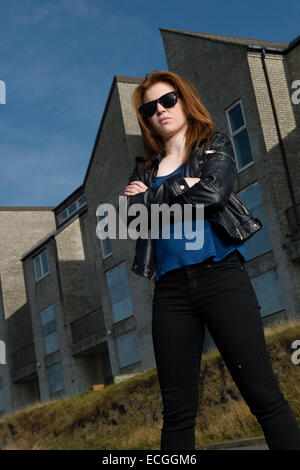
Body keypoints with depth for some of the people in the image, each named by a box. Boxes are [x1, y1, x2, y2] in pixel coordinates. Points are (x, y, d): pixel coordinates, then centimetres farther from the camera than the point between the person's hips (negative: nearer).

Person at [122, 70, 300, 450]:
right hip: (170, 288, 3)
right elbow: (130, 214, 0)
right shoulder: (145, 168, 19)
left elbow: (213, 193, -9)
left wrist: (151, 197, -1)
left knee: (264, 396, -10)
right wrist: (183, 187, -6)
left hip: (220, 276, -3)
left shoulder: (215, 145, 12)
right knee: (177, 412, 4)